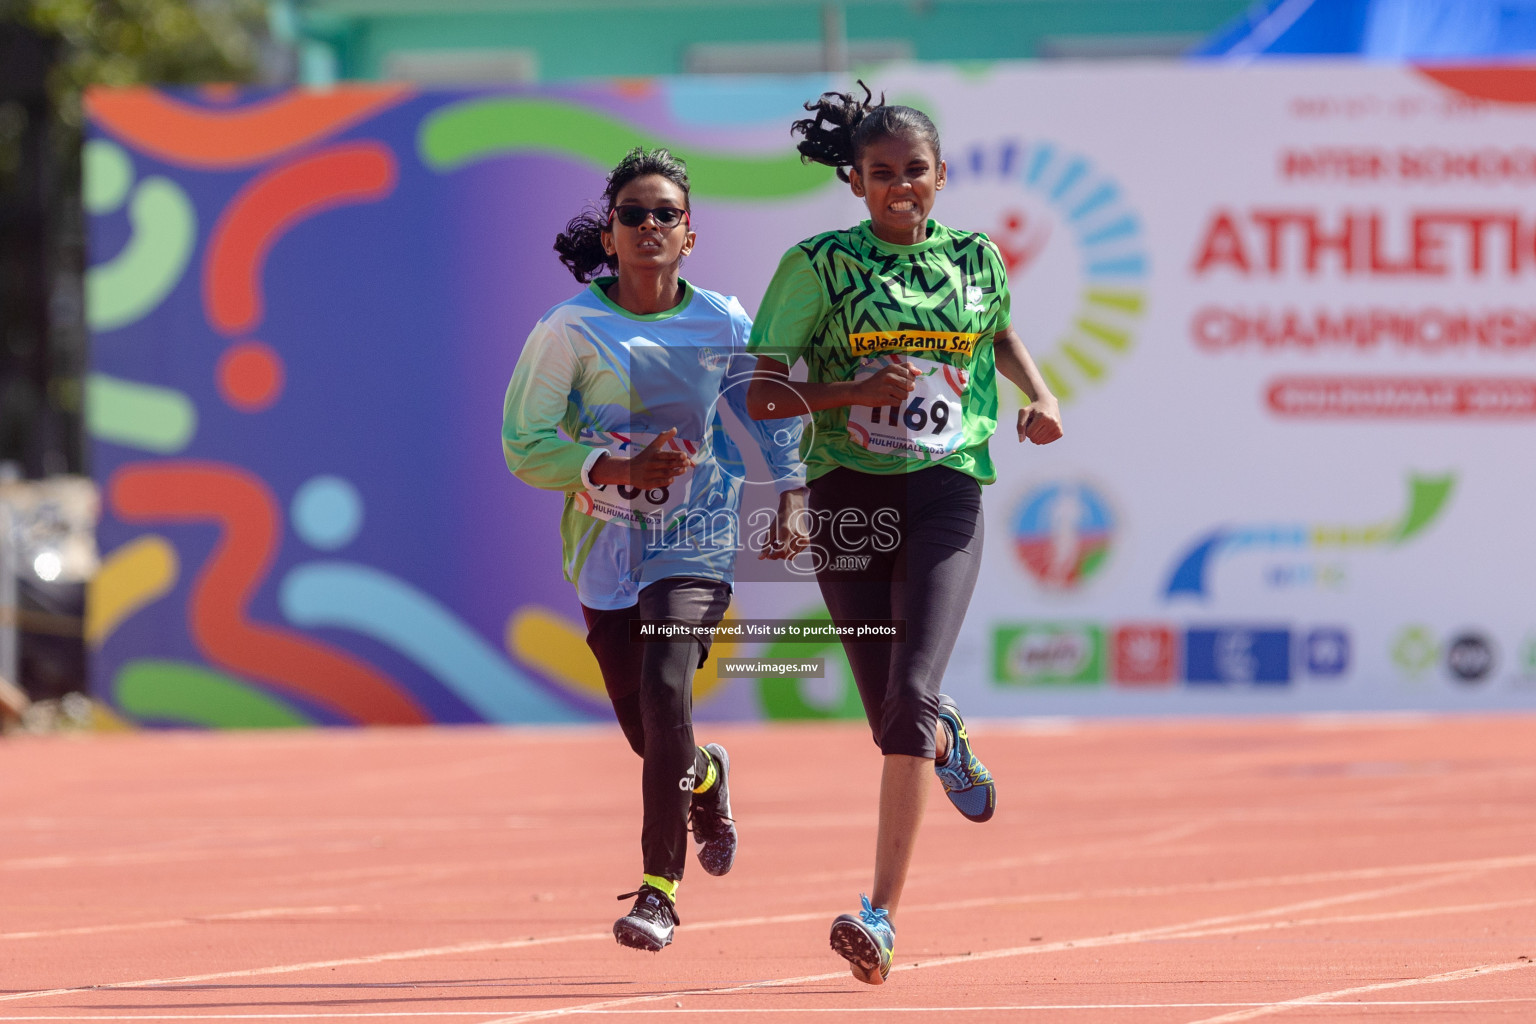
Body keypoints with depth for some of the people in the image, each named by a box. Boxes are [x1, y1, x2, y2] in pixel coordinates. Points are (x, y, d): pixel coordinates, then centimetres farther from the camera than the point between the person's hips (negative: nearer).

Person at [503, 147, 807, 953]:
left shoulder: (722, 326, -1)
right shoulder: (572, 329, -7)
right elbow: (524, 445, -8)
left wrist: (790, 493, 5)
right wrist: (620, 470, -21)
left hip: (696, 534, -1)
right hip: (607, 543, 1)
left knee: (665, 688, -22)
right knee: (644, 728, 7)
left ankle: (659, 889, -15)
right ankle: (706, 778, 46)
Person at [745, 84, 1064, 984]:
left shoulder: (975, 258, 8)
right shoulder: (821, 264, 0)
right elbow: (763, 394, -1)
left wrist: (1041, 395, 13)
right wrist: (858, 392, -16)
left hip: (945, 492, 0)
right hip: (847, 495, 0)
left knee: (911, 692, -18)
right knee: (892, 714, 4)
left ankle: (884, 915, -19)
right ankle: (946, 739, 45)